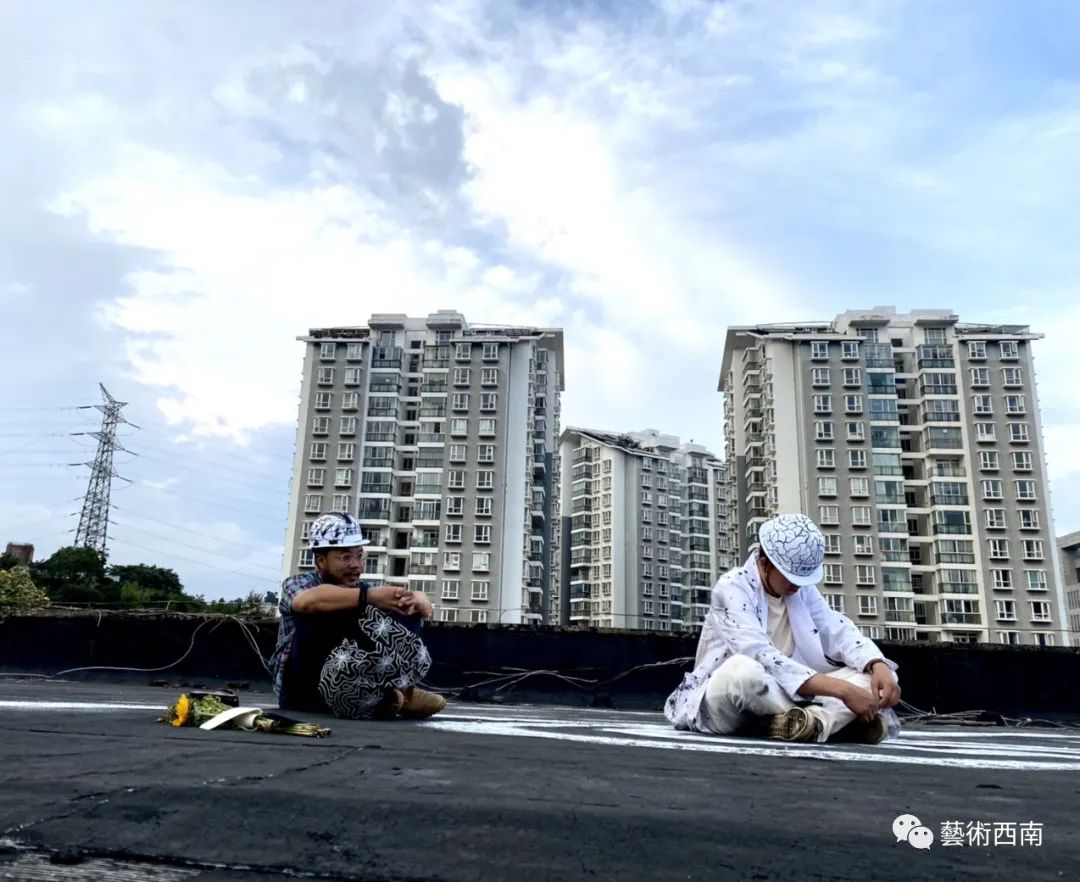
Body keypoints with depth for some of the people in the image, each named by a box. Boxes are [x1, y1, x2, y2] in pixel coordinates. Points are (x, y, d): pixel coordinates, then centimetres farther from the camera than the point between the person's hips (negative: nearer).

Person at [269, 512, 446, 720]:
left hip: (348, 690, 5)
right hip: (303, 690, -4)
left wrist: (414, 599, -25)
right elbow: (308, 601, -33)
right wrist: (369, 596, -43)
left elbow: (425, 608, -1)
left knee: (406, 614, -4)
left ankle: (393, 690, -19)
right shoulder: (296, 583, -5)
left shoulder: (363, 588, 8)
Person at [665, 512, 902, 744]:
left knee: (871, 675, -9)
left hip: (778, 698, 6)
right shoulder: (731, 589, -17)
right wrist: (842, 690, -34)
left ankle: (814, 720, -31)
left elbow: (842, 633, -4)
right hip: (721, 704, -6)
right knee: (742, 668, -40)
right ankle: (840, 719, -27)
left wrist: (880, 668, -25)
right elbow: (764, 660, -29)